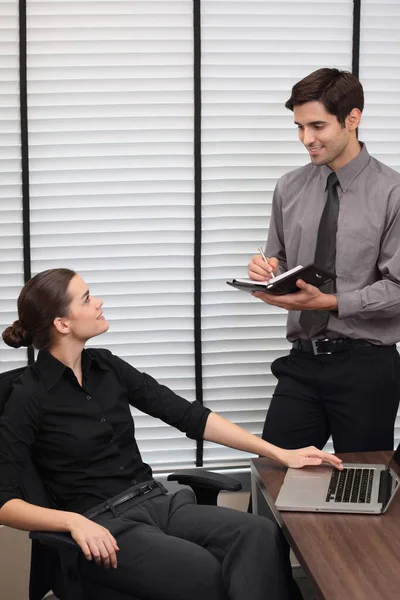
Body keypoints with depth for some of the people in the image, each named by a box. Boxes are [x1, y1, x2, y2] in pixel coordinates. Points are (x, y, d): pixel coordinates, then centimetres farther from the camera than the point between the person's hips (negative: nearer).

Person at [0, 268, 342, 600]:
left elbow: (189, 416, 10)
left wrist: (279, 453, 6)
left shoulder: (107, 366, 10)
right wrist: (73, 522, -27)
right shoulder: (29, 396, -7)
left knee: (261, 534, -23)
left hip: (157, 504, 6)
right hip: (103, 526, -6)